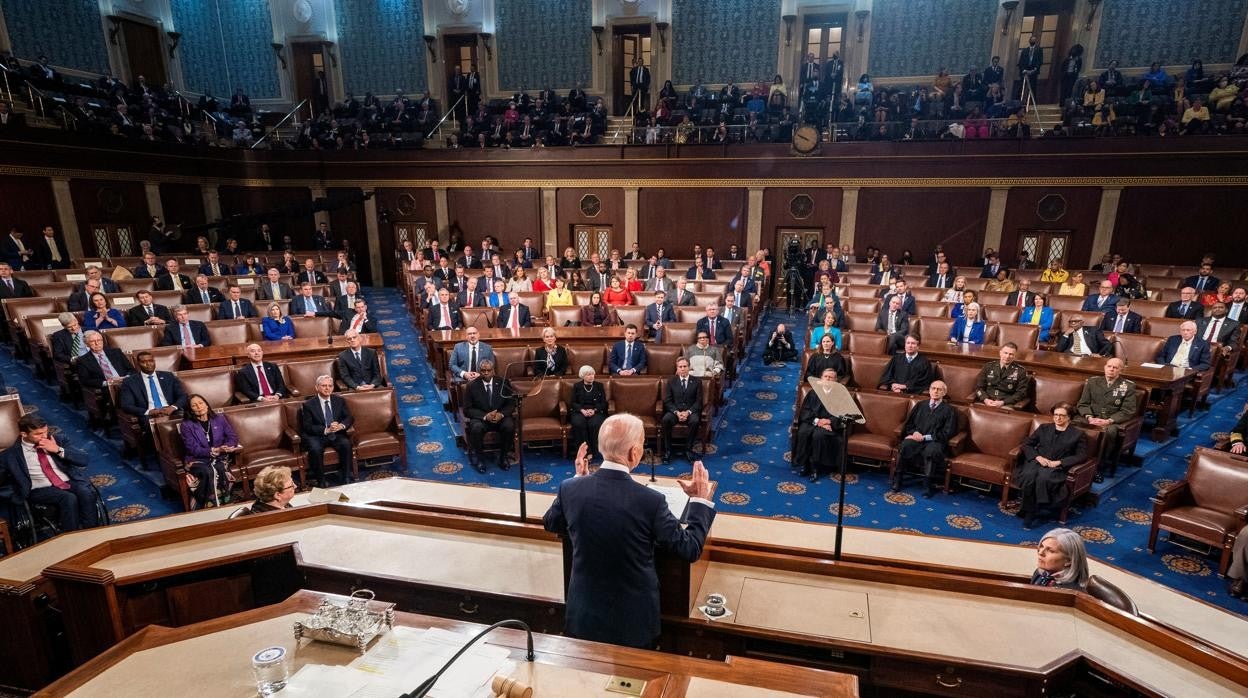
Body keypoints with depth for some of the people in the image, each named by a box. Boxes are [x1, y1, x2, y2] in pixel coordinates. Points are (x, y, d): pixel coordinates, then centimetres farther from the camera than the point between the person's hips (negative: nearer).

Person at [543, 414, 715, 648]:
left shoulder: (570, 489, -16)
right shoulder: (650, 501, -26)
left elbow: (550, 524, 7)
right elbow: (690, 549, -13)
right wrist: (700, 500, -2)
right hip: (634, 619, -2)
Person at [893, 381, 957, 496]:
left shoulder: (949, 410, 11)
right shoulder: (920, 405, 22)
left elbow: (947, 433, 1)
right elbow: (908, 424, 20)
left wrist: (925, 437, -11)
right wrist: (914, 432, -5)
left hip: (935, 441, -2)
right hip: (917, 437, 2)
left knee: (932, 451, -39)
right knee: (905, 445, -33)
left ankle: (930, 485, -25)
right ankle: (897, 479, -23)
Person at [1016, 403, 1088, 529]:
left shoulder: (1077, 434, 14)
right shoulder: (1043, 428, 20)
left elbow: (1082, 455, 2)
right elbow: (1026, 444, 15)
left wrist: (1059, 462, -11)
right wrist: (1038, 457, -5)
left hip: (1057, 467, -2)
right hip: (1037, 461, 2)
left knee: (1043, 478, -39)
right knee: (1029, 476, -35)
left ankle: (1039, 508, -20)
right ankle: (1029, 512, -23)